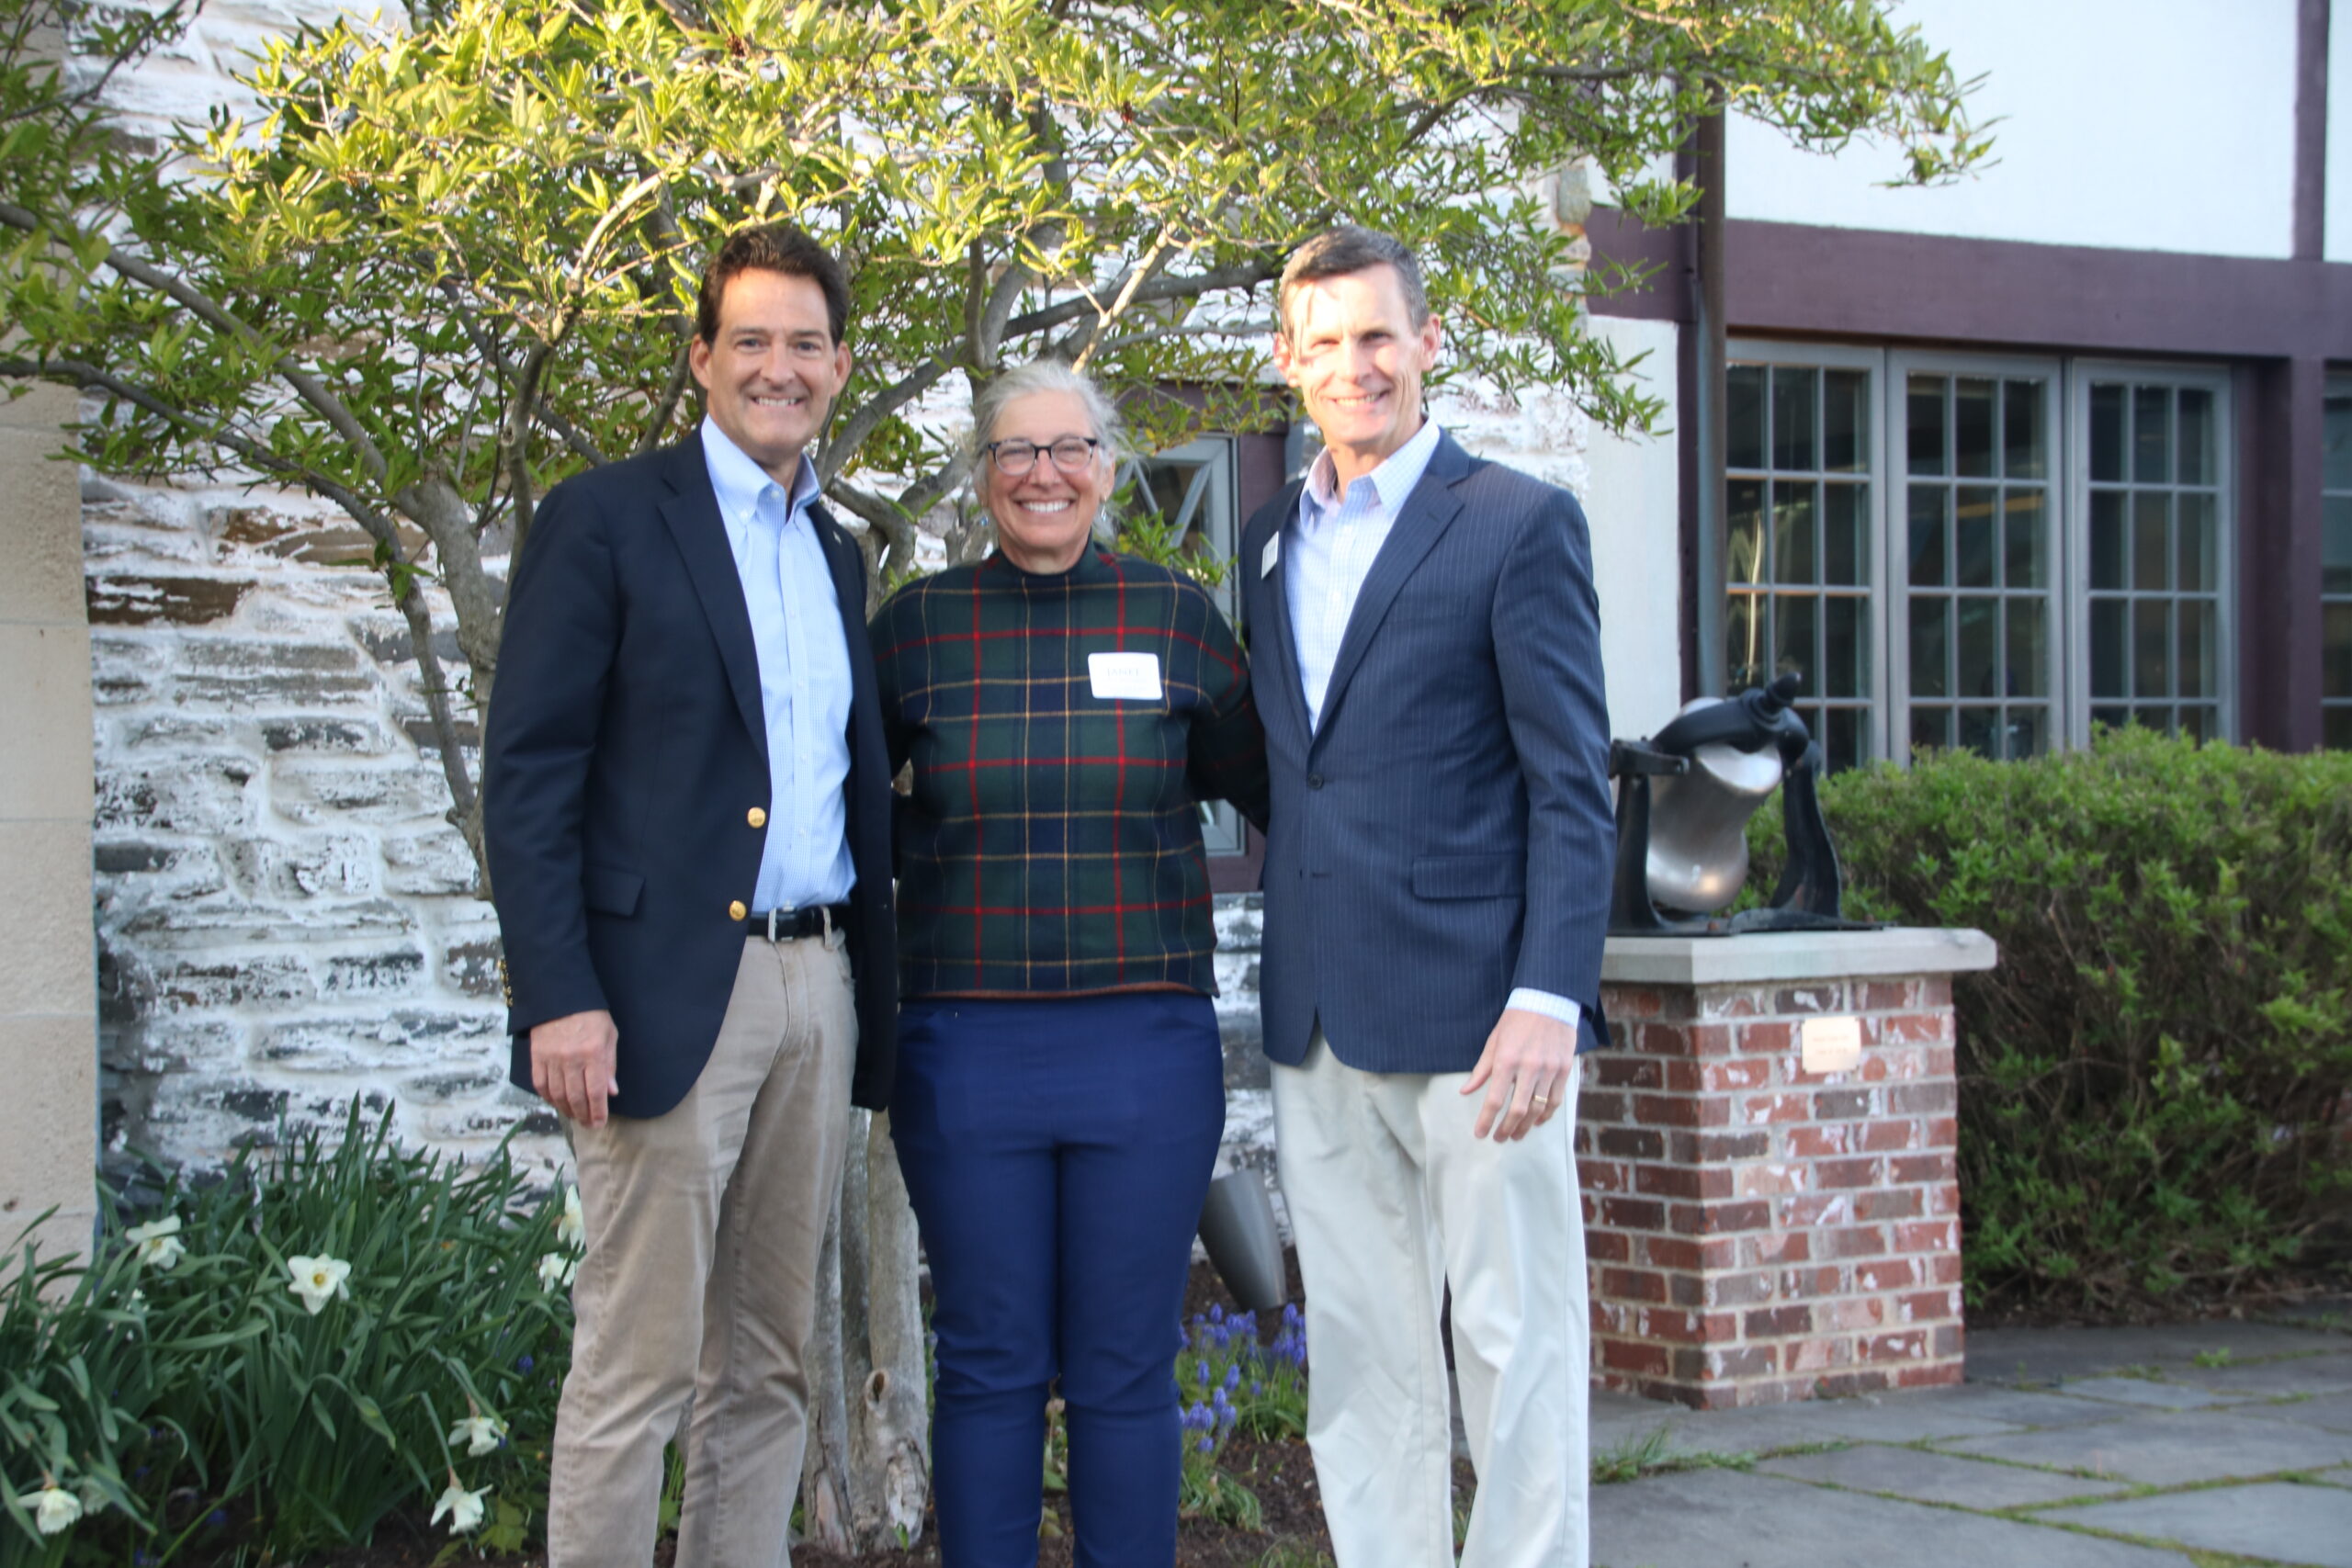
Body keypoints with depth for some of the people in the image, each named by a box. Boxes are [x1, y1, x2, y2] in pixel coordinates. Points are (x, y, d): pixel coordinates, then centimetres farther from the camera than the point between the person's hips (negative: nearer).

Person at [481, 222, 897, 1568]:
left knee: (770, 1367, 10)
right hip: (671, 987, -6)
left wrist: (880, 998, 14)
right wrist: (558, 998, -16)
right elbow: (528, 774, -8)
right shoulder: (606, 520, -2)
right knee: (636, 1367, -5)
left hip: (818, 987, 7)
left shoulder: (837, 553, 18)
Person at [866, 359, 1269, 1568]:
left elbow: (1268, 786, 9)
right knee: (989, 1367, 5)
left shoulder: (1175, 617, 4)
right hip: (966, 1048, 0)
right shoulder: (921, 623, 5)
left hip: (1145, 1047, 0)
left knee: (1126, 1372, 5)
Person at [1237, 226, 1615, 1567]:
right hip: (1321, 1027, 6)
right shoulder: (1271, 543, 16)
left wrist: (1549, 999, -17)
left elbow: (1572, 789, -7)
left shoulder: (1519, 524, -2)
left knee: (1515, 1347, -2)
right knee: (1359, 1361, 10)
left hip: (1473, 1011, -6)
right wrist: (1280, 980, 10)